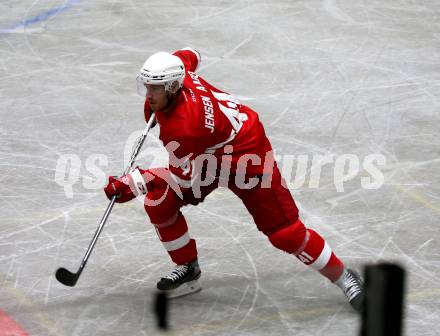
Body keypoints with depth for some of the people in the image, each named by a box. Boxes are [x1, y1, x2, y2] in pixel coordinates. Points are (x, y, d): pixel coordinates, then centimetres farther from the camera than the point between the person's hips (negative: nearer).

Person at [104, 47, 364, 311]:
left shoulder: (183, 127, -38)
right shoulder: (176, 68, -16)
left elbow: (183, 176, -27)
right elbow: (190, 56, 9)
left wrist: (133, 183, -23)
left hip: (246, 153, -9)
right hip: (208, 155, 9)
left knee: (285, 232, -10)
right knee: (158, 203, -4)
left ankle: (345, 278, 7)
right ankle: (188, 269, 14)